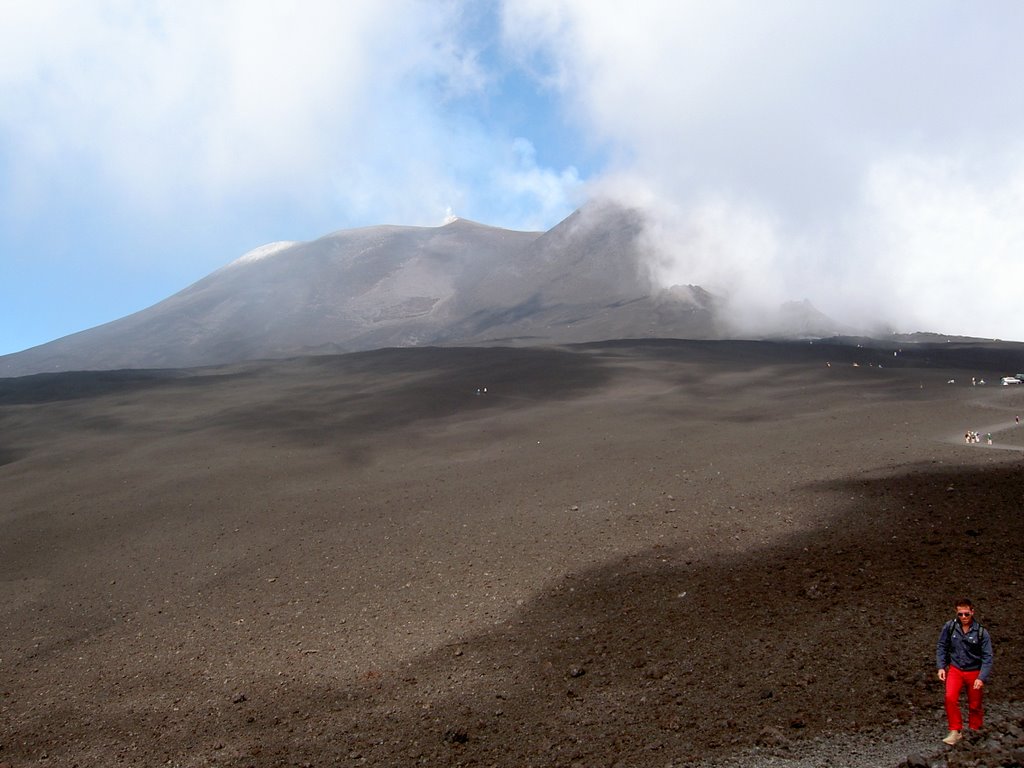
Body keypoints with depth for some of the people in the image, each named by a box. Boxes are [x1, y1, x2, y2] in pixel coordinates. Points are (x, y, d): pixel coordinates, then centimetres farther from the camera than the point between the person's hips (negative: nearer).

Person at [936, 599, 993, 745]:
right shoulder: (949, 627, -10)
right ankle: (955, 731, -8)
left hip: (974, 672, 0)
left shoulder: (981, 632, -14)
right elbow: (941, 647, 3)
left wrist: (982, 678, -19)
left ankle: (974, 732, 35)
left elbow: (987, 657, -11)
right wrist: (941, 667, -5)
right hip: (955, 669, 1)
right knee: (950, 697, -21)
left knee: (974, 705, 10)